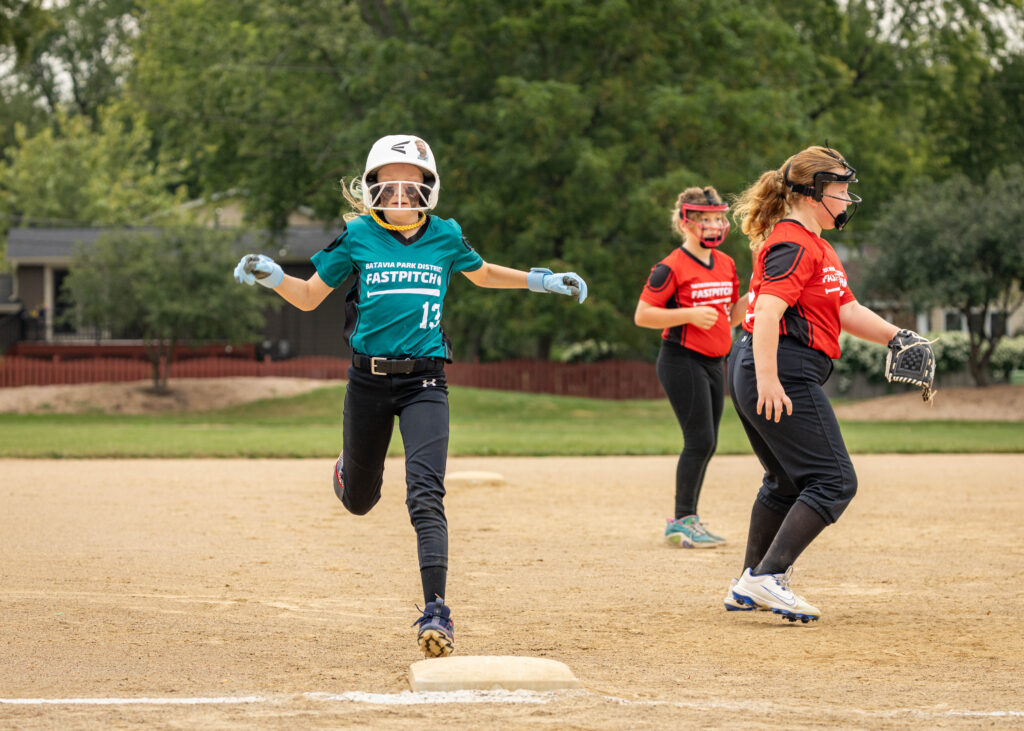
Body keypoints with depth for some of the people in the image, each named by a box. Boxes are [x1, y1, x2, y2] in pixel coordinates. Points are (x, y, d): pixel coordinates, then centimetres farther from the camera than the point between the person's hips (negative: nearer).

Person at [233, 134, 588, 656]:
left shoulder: (445, 237, 3)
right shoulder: (358, 237, -1)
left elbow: (482, 274, 25)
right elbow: (309, 298, 5)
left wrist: (542, 281, 18)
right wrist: (272, 276, -14)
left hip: (424, 382, -1)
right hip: (369, 380, 1)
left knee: (425, 496, -18)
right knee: (359, 501, 15)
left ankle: (435, 610, -22)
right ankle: (349, 469, 53)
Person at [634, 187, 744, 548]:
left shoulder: (727, 264, 11)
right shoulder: (672, 267, -12)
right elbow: (642, 315, -14)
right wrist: (689, 315, -23)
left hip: (714, 363, 8)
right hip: (682, 360, -8)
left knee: (706, 444, 9)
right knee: (700, 440, -12)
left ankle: (687, 521, 17)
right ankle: (682, 521, -5)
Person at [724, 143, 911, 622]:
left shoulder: (813, 244, 21)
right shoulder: (793, 245, -13)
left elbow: (846, 310, 23)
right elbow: (768, 312, -25)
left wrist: (896, 337, 12)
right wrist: (768, 380, -33)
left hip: (753, 370, 11)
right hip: (785, 372, -11)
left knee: (787, 483, 22)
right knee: (834, 481, -10)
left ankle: (749, 587, 28)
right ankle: (767, 578, -17)